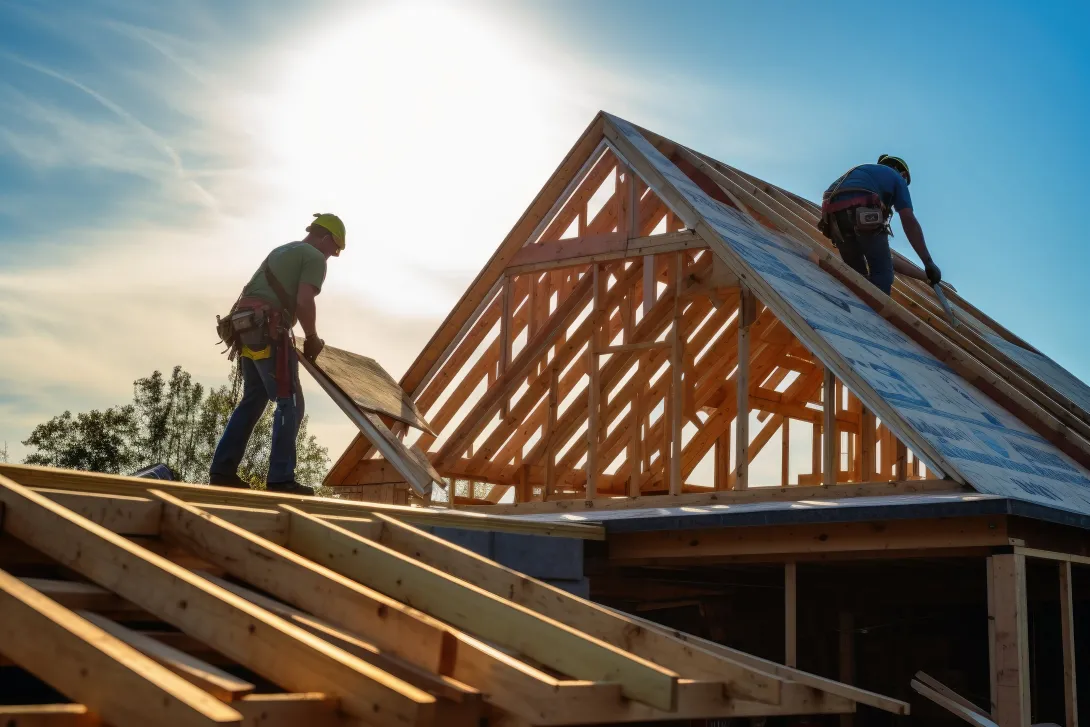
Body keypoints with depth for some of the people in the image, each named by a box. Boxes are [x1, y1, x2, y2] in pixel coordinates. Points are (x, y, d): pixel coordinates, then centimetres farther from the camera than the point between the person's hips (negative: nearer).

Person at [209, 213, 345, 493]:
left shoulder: (281, 251, 28)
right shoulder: (315, 258, 0)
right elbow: (304, 302, -14)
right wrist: (312, 339, 1)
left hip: (247, 328, 9)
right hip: (268, 330, -9)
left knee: (253, 400, 16)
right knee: (290, 404, -6)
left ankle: (222, 469, 16)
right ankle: (280, 479, -10)